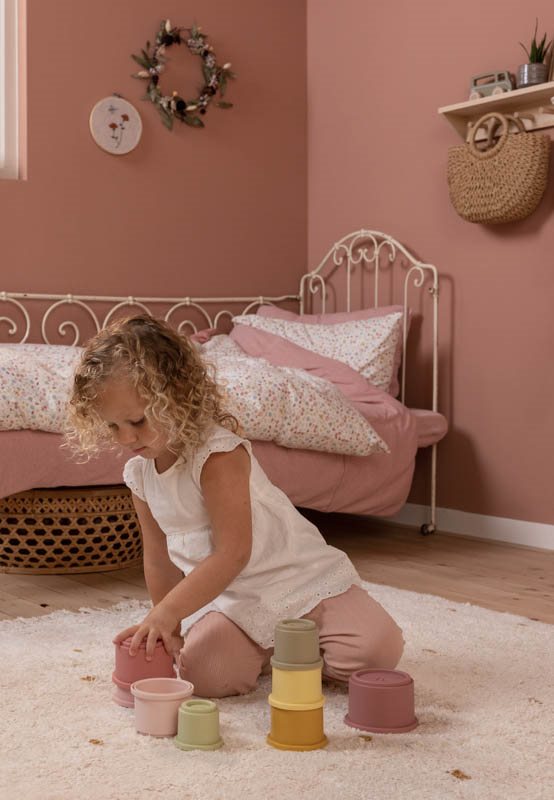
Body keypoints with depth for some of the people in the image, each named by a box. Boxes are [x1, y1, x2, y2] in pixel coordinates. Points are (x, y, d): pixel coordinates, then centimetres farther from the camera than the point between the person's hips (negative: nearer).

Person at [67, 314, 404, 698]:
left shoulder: (219, 454, -22)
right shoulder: (140, 474, 1)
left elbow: (233, 553, -27)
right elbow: (159, 560, 12)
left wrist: (166, 612, -30)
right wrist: (169, 632, 14)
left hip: (302, 577, -5)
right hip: (237, 601, 6)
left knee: (376, 649, -25)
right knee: (201, 670, -22)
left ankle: (303, 645, 6)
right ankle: (265, 649, 8)